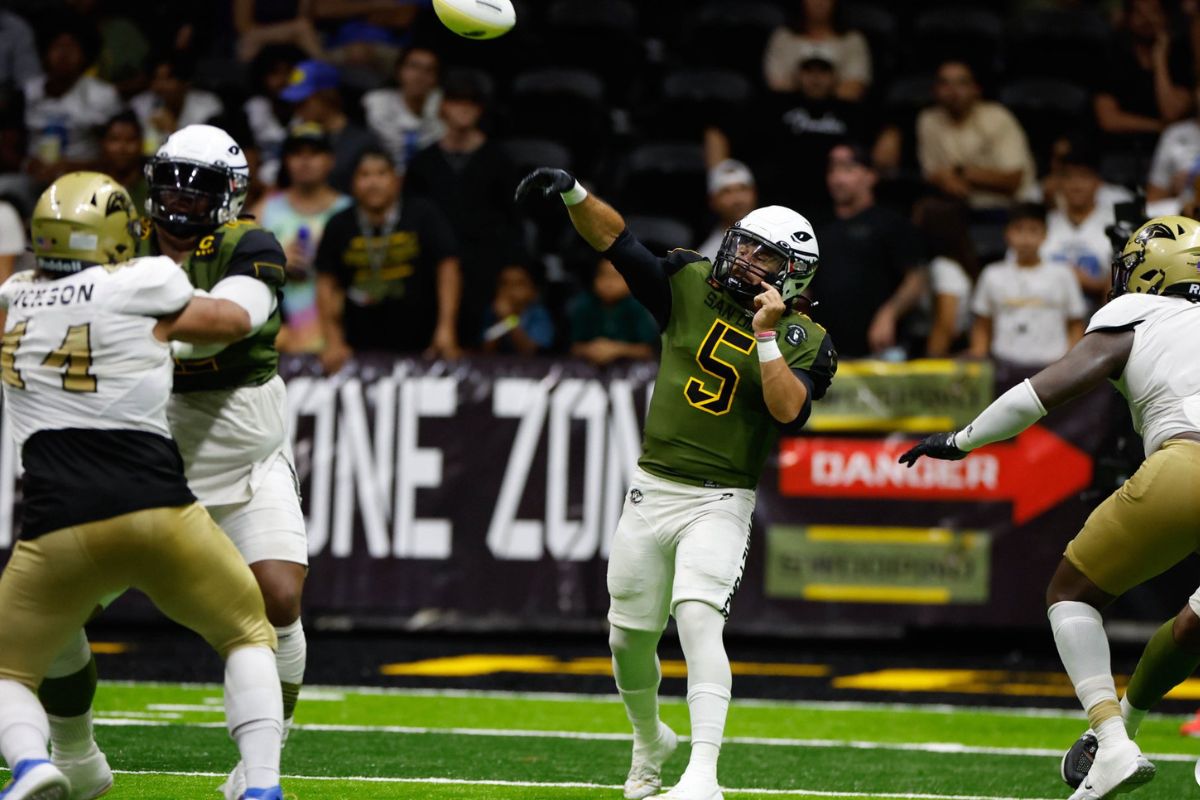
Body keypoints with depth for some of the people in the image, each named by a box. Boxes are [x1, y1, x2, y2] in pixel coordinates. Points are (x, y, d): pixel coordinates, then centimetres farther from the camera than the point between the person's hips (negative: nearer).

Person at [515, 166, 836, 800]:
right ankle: (649, 740, 40)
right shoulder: (691, 287, 3)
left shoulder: (802, 342, -4)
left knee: (697, 618, -23)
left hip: (720, 502, -4)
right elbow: (616, 240, -2)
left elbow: (789, 411, -20)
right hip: (652, 488, 4)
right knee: (629, 634, 11)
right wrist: (574, 193, -18)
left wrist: (765, 334, -23)